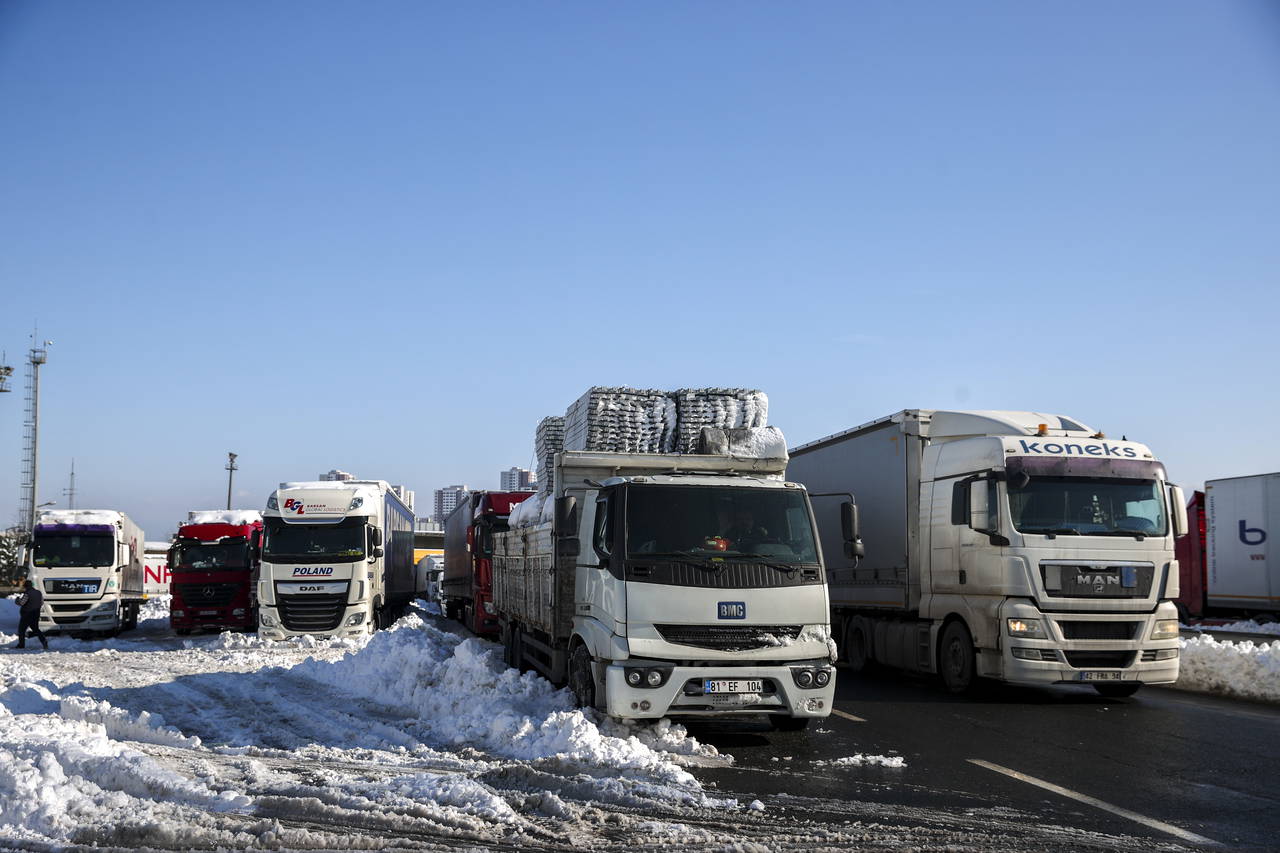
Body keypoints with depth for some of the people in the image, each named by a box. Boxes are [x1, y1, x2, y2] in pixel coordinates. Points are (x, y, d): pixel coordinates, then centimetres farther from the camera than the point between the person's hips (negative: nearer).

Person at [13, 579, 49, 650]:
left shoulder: (27, 593, -17)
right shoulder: (38, 592, 6)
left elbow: (21, 603, -19)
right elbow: (42, 602, 14)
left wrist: (18, 599, 1)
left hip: (27, 614, -7)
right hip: (36, 614, 7)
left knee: (21, 629, 7)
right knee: (36, 629, 15)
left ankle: (21, 644, 9)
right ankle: (44, 640, -4)